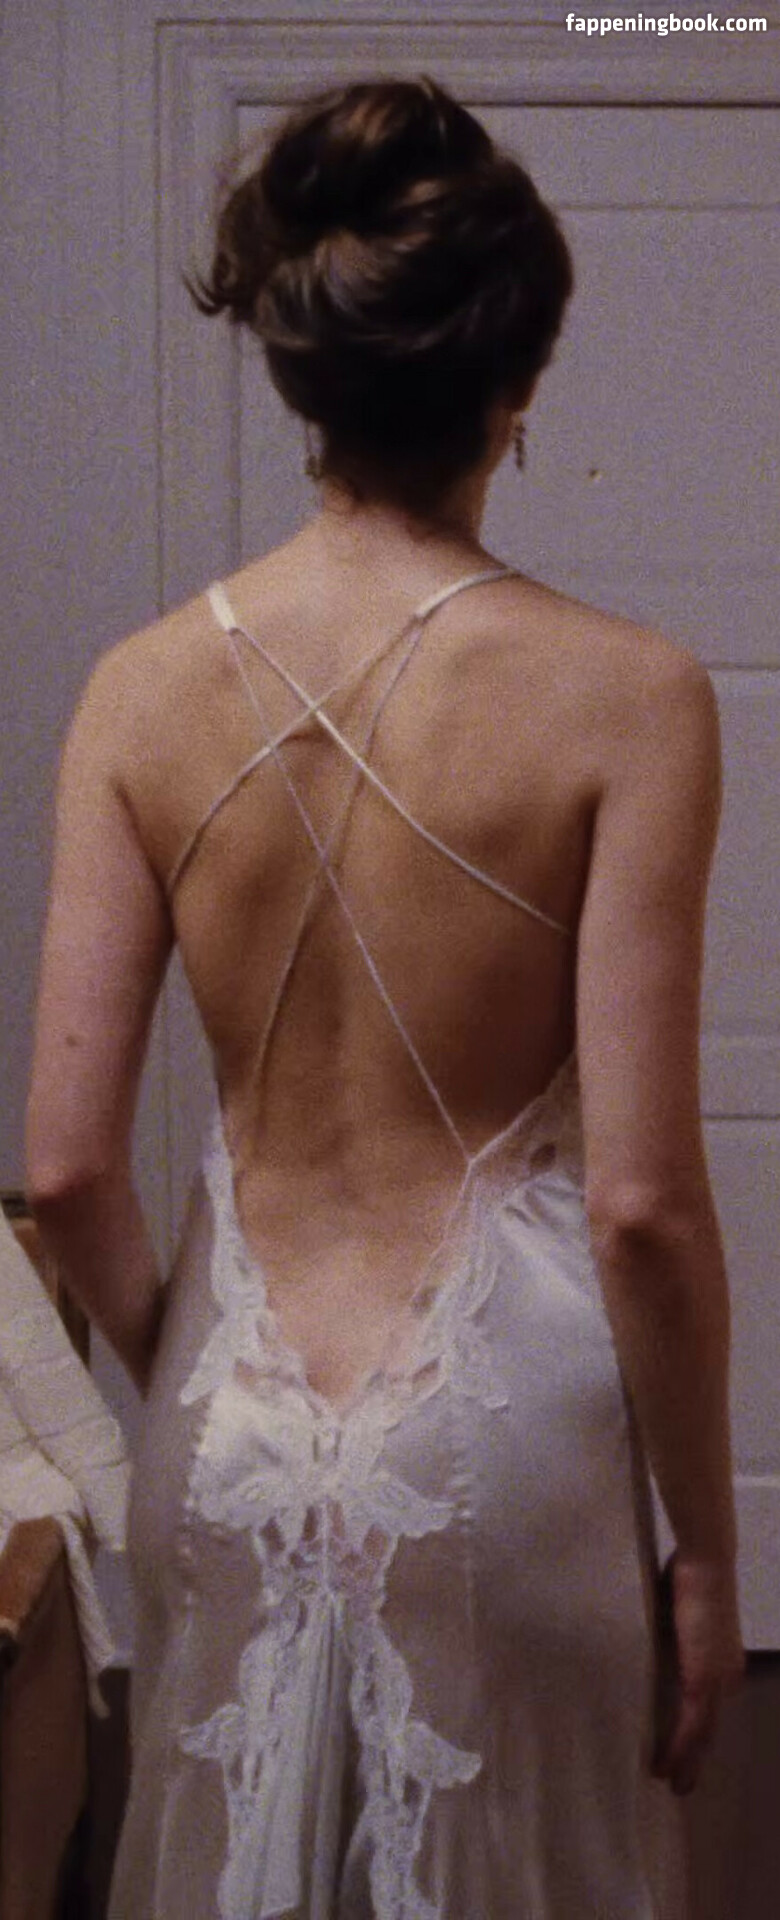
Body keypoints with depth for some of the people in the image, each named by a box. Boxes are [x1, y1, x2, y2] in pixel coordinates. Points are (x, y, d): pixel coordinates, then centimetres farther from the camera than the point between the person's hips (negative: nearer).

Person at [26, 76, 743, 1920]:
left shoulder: (145, 690, -6)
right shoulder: (619, 695, -15)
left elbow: (67, 1166, -5)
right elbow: (643, 1202, -15)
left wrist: (183, 1374, 14)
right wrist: (706, 1552, -2)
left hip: (237, 1430, 3)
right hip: (502, 1425, -3)